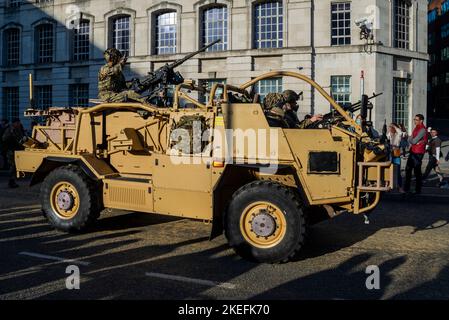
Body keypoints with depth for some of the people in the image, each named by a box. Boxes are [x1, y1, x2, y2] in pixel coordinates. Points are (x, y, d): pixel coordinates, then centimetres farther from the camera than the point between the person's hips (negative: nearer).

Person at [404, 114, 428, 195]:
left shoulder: (423, 130, -15)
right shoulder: (416, 128, 14)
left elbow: (414, 141, -19)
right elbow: (410, 139, 12)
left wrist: (411, 140, 0)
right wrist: (412, 141, -9)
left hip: (418, 152, -9)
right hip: (413, 151, 9)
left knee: (417, 171, -4)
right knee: (408, 169, 11)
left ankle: (418, 190, 4)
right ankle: (406, 188, 19)